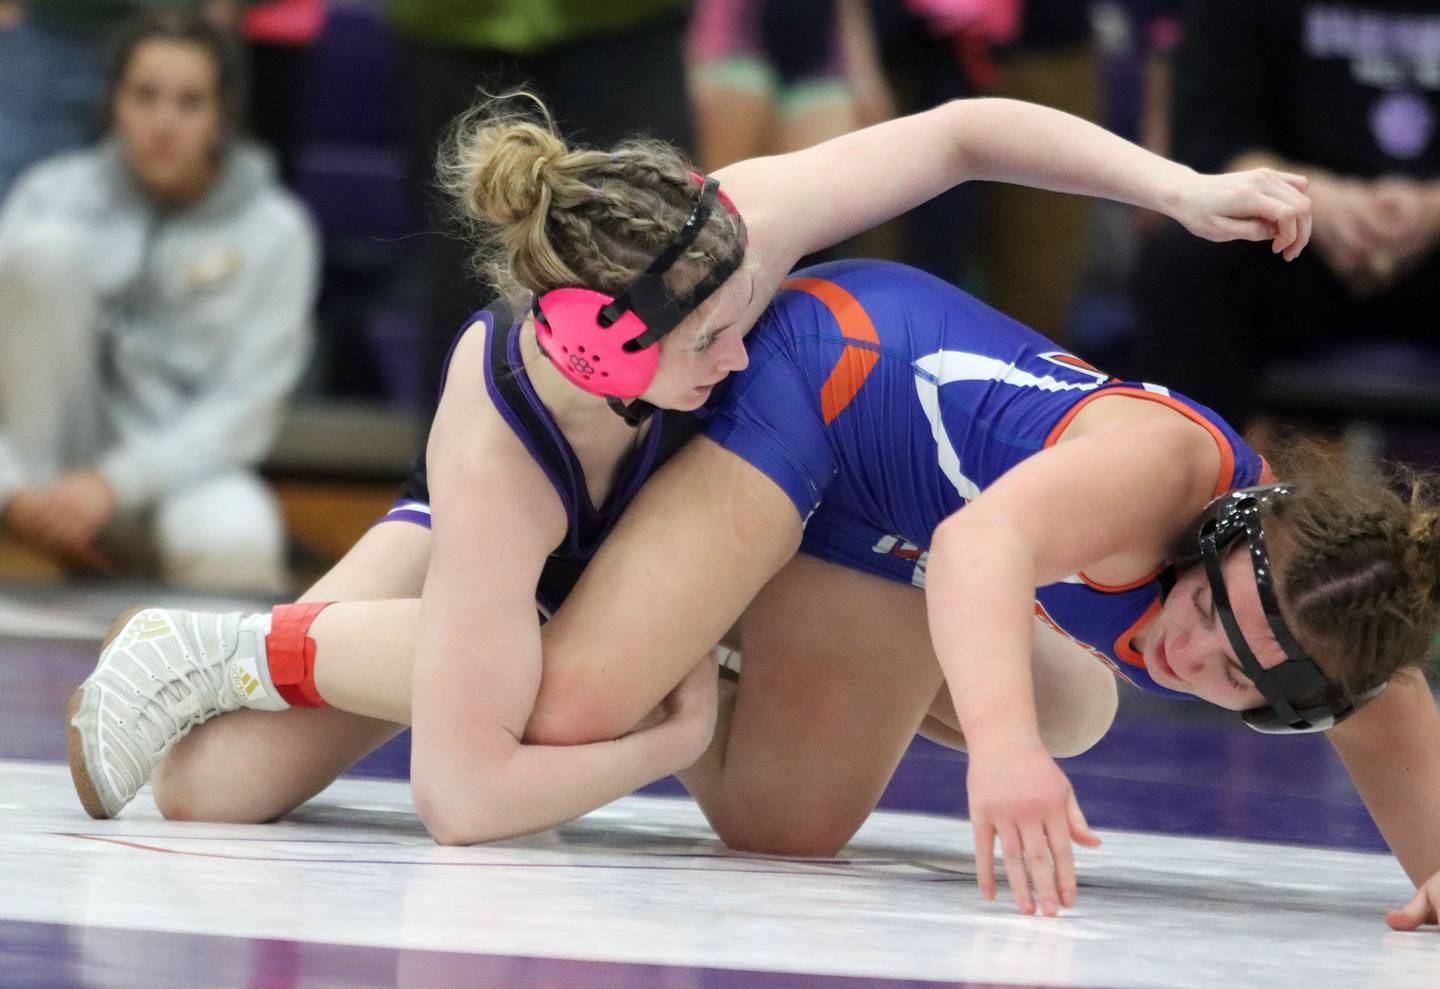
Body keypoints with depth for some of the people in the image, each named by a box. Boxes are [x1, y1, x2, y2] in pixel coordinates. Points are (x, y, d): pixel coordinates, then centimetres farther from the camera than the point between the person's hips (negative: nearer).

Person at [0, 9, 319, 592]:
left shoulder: (273, 231, -5)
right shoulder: (56, 195, -2)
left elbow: (241, 411, -10)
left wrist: (112, 485, -24)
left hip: (183, 468, -2)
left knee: (232, 543, -40)